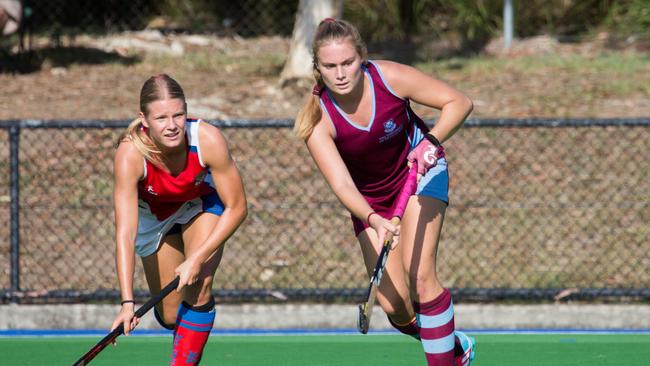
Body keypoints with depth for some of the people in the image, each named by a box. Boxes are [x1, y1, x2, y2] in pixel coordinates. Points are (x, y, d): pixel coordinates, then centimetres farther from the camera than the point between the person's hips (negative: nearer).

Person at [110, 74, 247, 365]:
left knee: (198, 288, -23)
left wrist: (197, 259, -31)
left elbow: (237, 207, -24)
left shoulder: (208, 141, -36)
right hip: (153, 214, 0)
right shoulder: (130, 153, -38)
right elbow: (125, 232, -40)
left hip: (203, 205, 0)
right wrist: (127, 302, -48)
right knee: (169, 314, 3)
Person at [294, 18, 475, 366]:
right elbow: (341, 185, -33)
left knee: (420, 276, -23)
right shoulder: (316, 119, -26)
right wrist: (374, 220, -51)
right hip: (371, 199, 2)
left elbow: (459, 102, -17)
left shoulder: (390, 77, -26)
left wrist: (431, 141, -34)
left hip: (420, 170, -1)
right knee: (396, 308, -4)